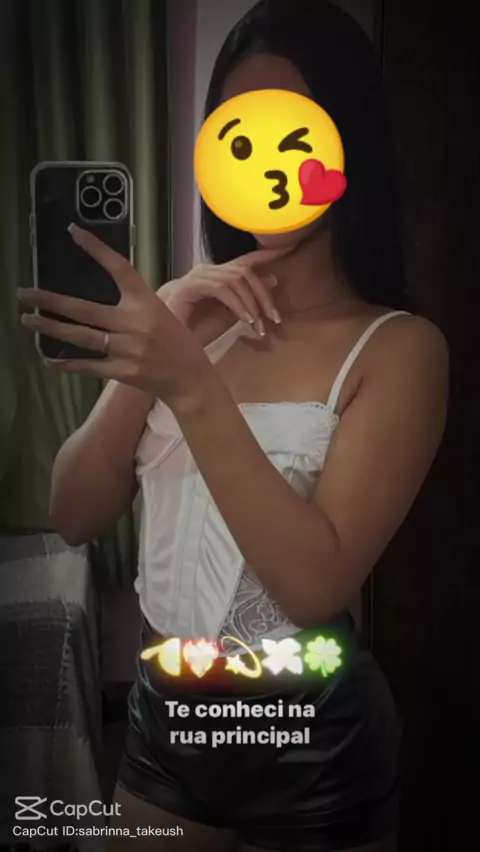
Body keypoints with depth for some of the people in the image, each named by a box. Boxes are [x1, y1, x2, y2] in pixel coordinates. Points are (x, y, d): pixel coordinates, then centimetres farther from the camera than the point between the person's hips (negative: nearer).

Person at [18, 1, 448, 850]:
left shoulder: (397, 346, -14)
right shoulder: (187, 315, 0)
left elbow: (317, 583, -24)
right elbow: (75, 516, -7)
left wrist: (191, 385, -32)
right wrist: (150, 359, -21)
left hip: (312, 746, -4)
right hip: (161, 719, 4)